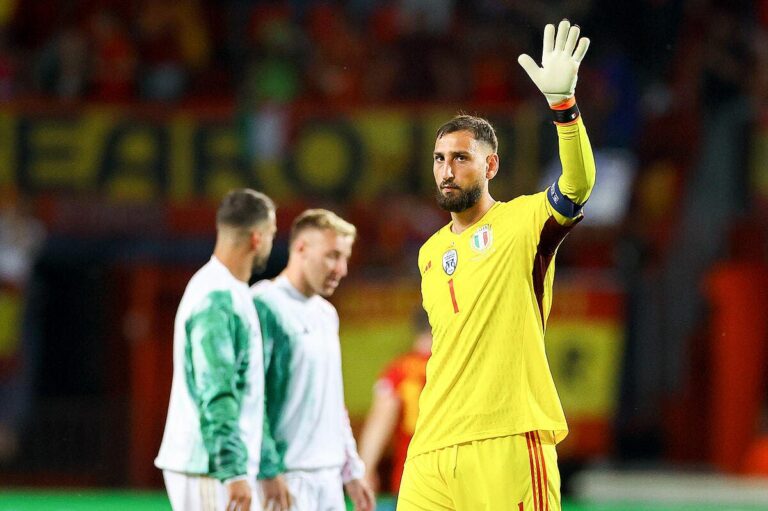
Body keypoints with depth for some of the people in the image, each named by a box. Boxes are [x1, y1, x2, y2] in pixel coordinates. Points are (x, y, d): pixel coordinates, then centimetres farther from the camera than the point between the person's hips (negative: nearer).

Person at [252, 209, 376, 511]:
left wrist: (352, 469, 19)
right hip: (288, 479, -9)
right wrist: (269, 471, -19)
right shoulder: (267, 307, -10)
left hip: (329, 476, 9)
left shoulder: (326, 315, 17)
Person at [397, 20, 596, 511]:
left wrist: (563, 102, -34)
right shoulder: (430, 253, 20)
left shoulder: (522, 222, 0)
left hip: (507, 440, -6)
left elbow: (577, 185, -20)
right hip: (432, 447, 6)